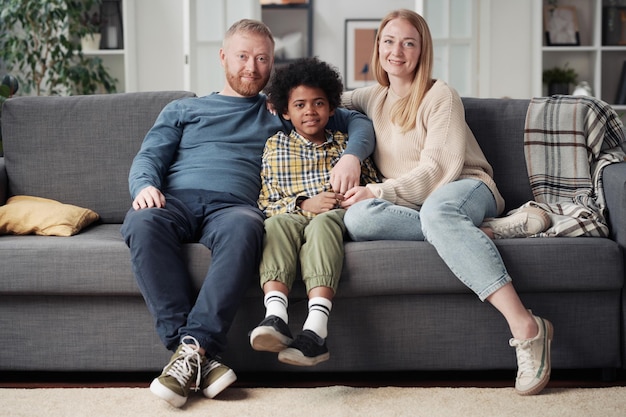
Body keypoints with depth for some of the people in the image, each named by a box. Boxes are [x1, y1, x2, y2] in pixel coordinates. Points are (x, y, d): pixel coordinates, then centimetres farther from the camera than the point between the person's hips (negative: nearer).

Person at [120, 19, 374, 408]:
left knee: (244, 228, -41)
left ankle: (194, 346, -43)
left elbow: (358, 122, 28)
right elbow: (149, 157, 17)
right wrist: (145, 185, -8)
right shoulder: (183, 110, 31)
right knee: (143, 223, -37)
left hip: (232, 204, -1)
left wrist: (352, 155, 5)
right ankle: (201, 359, -40)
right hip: (176, 198, 1)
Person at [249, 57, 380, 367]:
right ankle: (275, 316, -53)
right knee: (279, 223, -35)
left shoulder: (346, 144, 22)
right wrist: (303, 204, -9)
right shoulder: (275, 146, 19)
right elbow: (266, 201, 9)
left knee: (321, 224, -37)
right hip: (293, 215, 1)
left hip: (336, 216, -1)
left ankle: (316, 329, -54)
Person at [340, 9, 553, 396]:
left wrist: (378, 191, -15)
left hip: (467, 189, -4)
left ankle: (526, 326, -49)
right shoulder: (374, 97, 21)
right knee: (358, 217, -31)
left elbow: (439, 169, -7)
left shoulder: (440, 96, 3)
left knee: (436, 210, -44)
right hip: (410, 206, 4)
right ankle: (472, 234, -26)